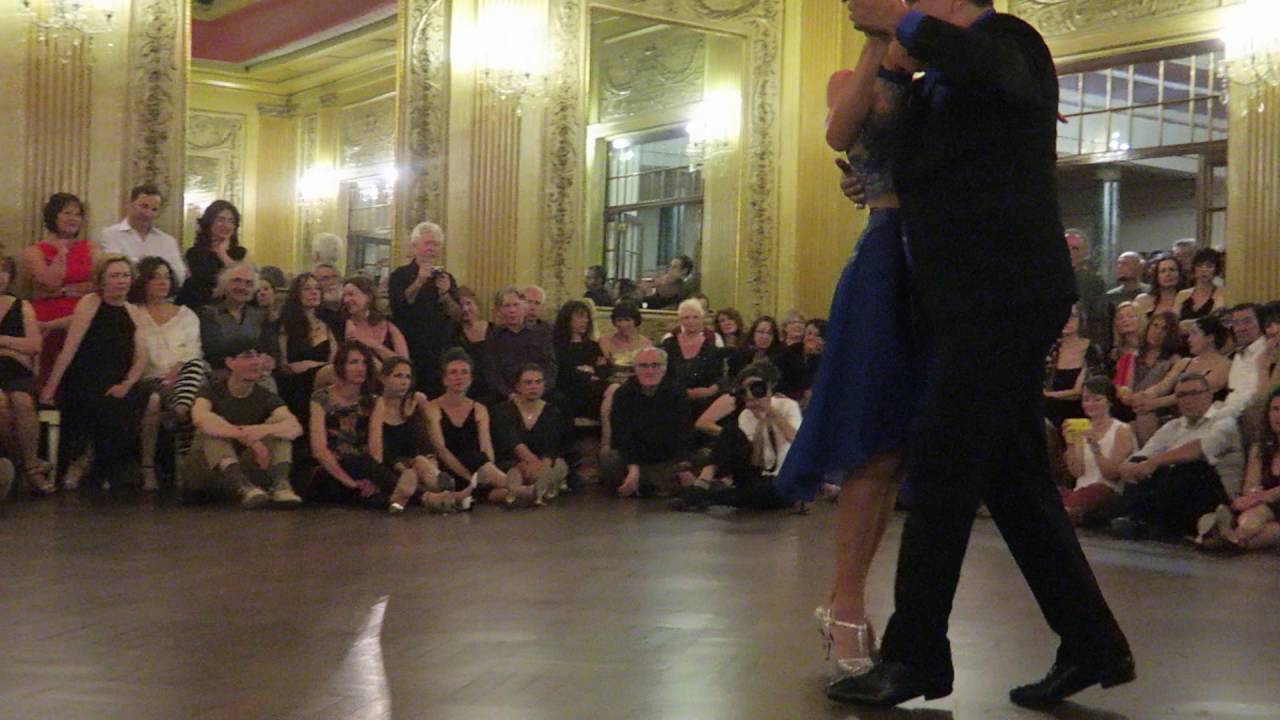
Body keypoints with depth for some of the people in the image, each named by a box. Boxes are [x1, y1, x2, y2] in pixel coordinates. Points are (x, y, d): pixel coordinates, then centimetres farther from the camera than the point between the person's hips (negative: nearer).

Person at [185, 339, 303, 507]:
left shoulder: (265, 397, 1)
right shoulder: (214, 389, -4)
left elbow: (295, 428, -18)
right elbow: (200, 417, -29)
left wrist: (263, 430, -39)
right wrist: (247, 437, -37)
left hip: (247, 471, 2)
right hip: (208, 471, -2)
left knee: (278, 421, -13)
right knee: (212, 430, -27)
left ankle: (281, 484, -37)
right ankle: (243, 487, -49)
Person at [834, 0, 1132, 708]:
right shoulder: (932, 86, 21)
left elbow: (984, 66, -30)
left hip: (1002, 300, -9)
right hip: (976, 305, 9)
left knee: (940, 474, -7)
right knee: (1013, 481, 11)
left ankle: (913, 656, 2)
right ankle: (1091, 644, 19)